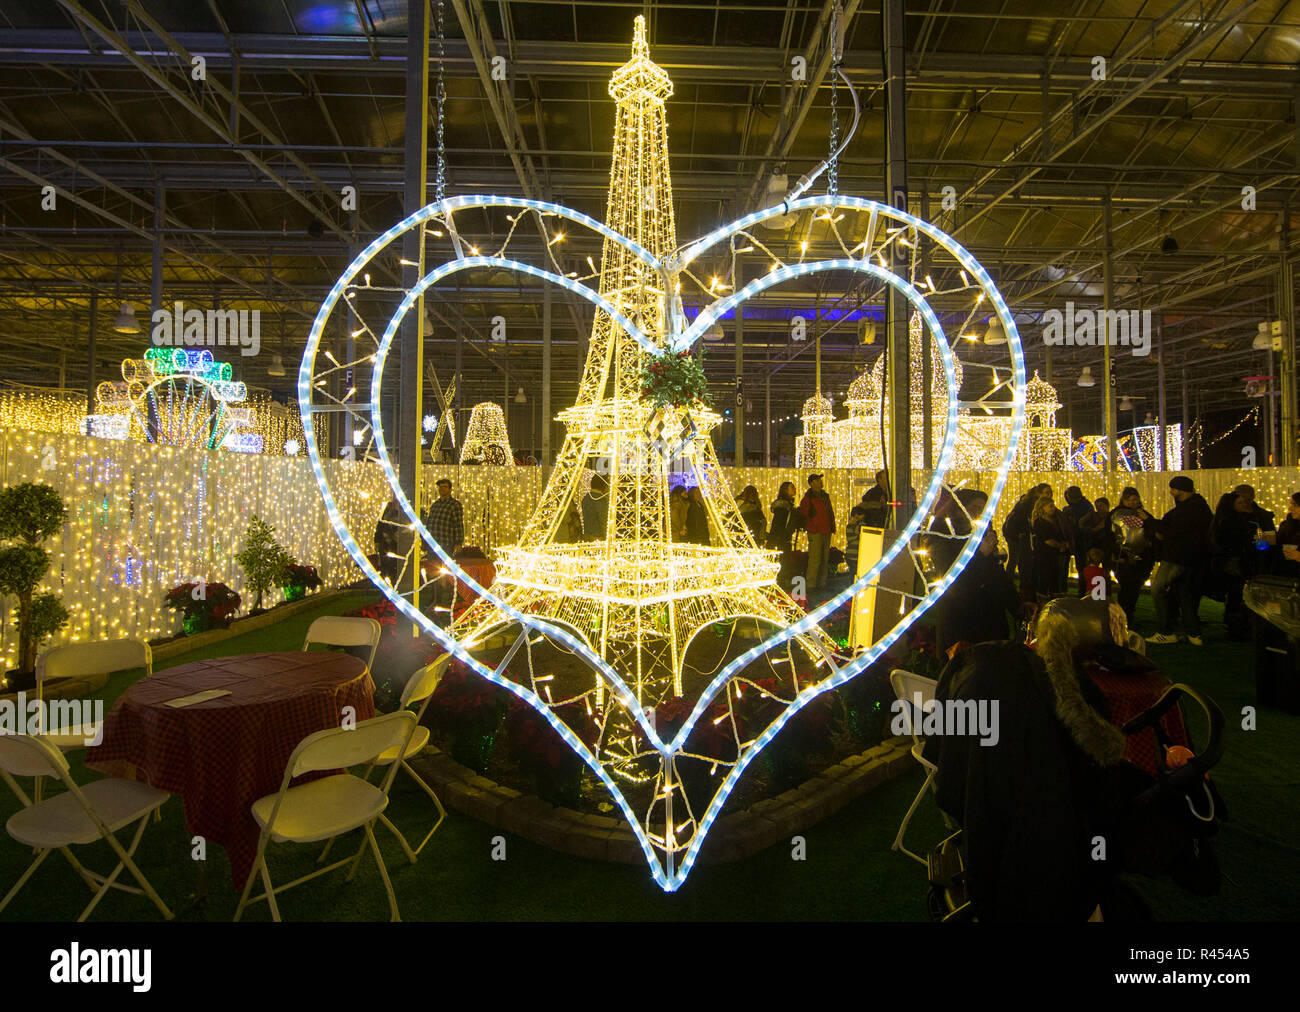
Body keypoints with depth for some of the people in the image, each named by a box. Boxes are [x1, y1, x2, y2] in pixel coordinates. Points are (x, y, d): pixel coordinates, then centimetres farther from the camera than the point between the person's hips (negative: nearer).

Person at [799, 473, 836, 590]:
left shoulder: (825, 496, 16)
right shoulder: (808, 497, -7)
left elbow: (831, 512, 22)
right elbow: (803, 513, -10)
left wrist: (832, 527, 15)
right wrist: (811, 525, -8)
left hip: (826, 532, 8)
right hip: (815, 532, -8)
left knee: (824, 558, 11)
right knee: (815, 559, -11)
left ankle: (822, 582, 20)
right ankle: (811, 584, -5)